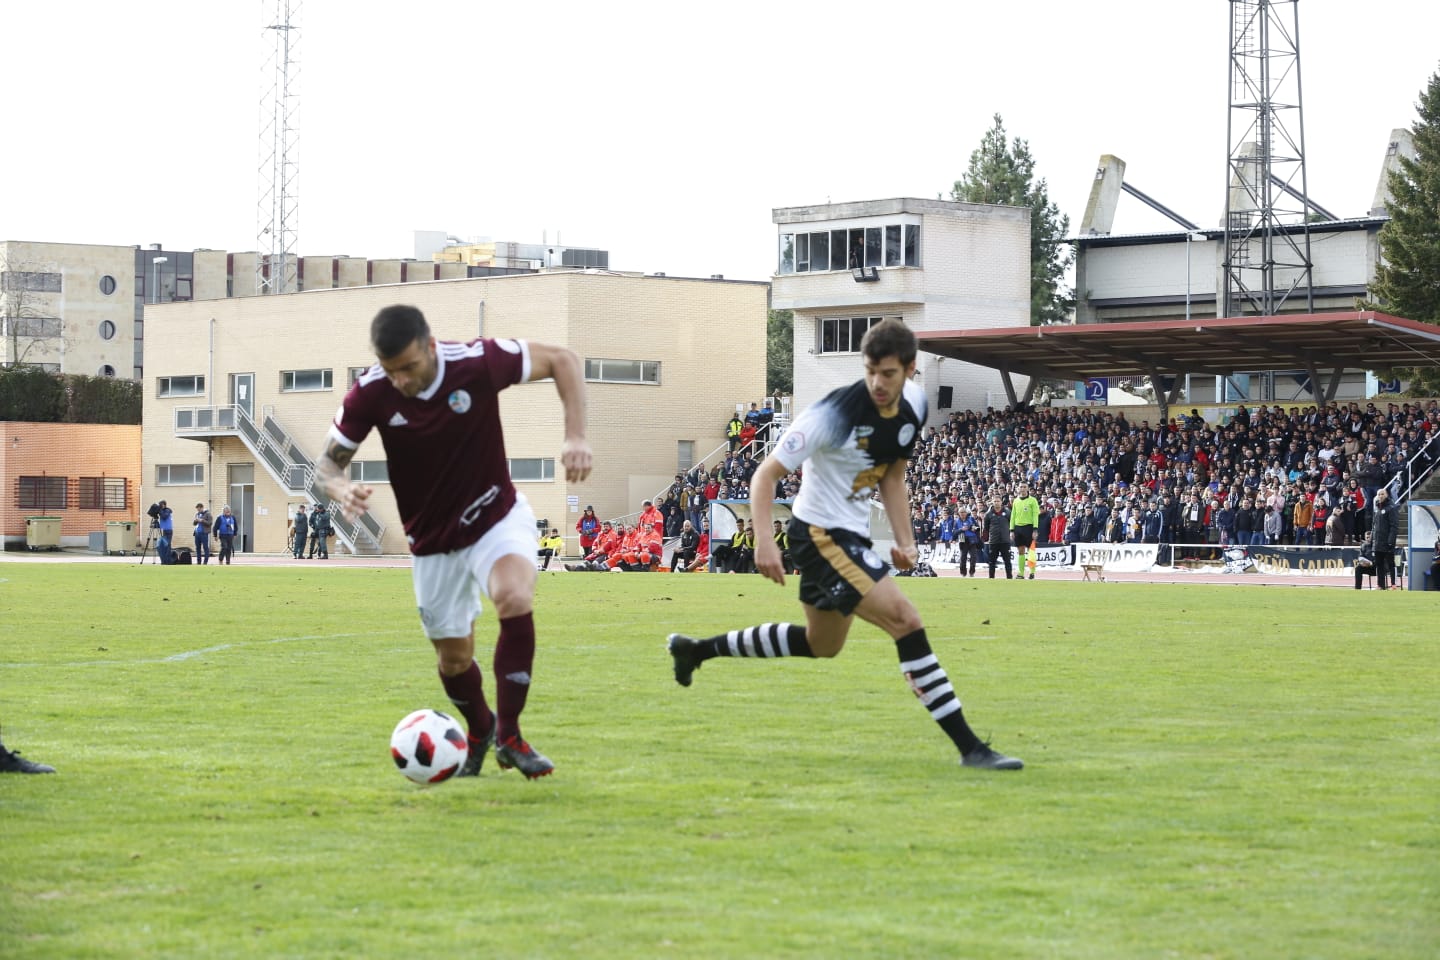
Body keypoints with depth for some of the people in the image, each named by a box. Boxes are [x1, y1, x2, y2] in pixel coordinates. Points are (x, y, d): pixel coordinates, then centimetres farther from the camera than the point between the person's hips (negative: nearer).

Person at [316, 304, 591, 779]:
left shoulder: (479, 362, -25)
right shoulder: (370, 393, -19)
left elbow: (563, 360, -11)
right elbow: (328, 461, -8)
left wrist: (576, 436, -23)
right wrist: (342, 489, -32)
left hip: (495, 516, -2)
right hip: (433, 541, 2)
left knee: (515, 599, -32)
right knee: (454, 658, 12)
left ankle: (508, 736, -17)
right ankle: (480, 731, 46)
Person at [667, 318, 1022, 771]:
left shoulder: (914, 404, -3)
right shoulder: (834, 413, -25)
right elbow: (766, 473, -20)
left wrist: (905, 541, 1)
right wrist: (764, 540, -32)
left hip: (853, 534, 9)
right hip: (821, 534, -9)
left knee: (821, 644, 27)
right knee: (905, 619, -21)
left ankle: (697, 649, 41)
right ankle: (969, 747, -20)